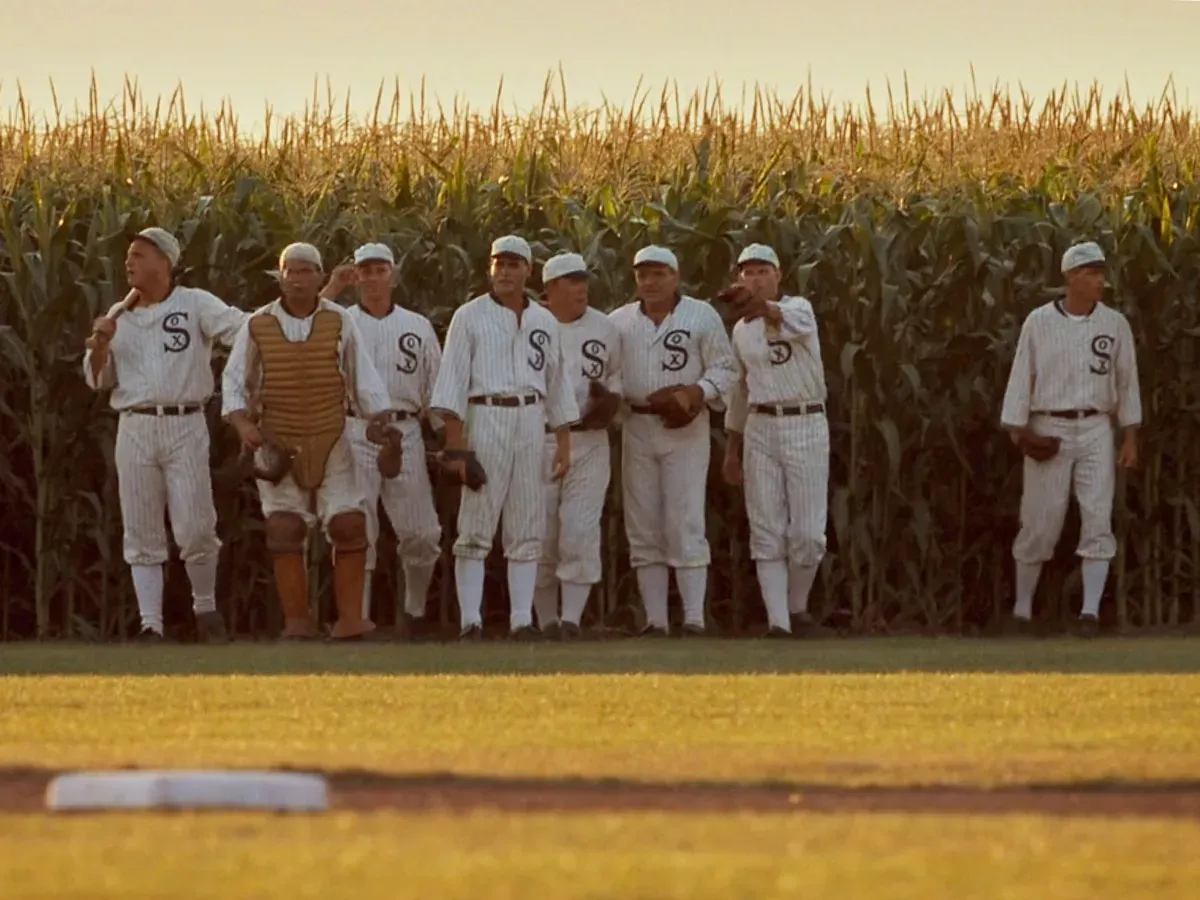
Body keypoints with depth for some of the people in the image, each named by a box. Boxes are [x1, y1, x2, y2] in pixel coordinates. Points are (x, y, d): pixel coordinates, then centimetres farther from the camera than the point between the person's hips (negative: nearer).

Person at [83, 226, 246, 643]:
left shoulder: (195, 305, 1)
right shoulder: (119, 316, 14)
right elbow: (97, 379, 15)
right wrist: (100, 344, -4)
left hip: (185, 426, -4)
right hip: (135, 428, 4)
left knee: (195, 527, -5)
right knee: (141, 532, 2)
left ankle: (205, 608, 16)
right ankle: (150, 624, 5)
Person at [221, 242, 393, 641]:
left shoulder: (340, 322, 1)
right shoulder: (258, 326, 0)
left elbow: (364, 380, 5)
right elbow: (234, 380, 5)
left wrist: (383, 423, -4)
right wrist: (242, 424, -11)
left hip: (331, 442, 0)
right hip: (277, 445, 0)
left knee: (349, 525, -7)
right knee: (285, 531, -4)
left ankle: (349, 618, -2)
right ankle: (297, 622, 1)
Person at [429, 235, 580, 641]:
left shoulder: (544, 322, 14)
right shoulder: (470, 317, 1)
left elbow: (556, 384, 18)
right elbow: (453, 381, -4)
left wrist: (564, 441, 11)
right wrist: (455, 444, -12)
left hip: (532, 422, 4)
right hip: (485, 419, -4)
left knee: (528, 527, 3)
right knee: (475, 524, -7)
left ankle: (522, 620, 5)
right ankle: (470, 620, -7)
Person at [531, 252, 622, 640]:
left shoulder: (604, 328, 8)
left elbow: (616, 375, 18)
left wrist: (611, 399, -2)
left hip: (589, 442, 1)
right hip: (538, 442, -1)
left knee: (581, 531, -11)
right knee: (541, 535, 2)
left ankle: (572, 617, -13)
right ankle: (545, 619, 13)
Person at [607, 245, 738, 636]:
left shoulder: (702, 316, 2)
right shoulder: (619, 321, 11)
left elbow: (725, 369, 1)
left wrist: (696, 393, -17)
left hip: (685, 430, -3)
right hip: (637, 426, 3)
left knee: (686, 525, -9)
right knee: (643, 528, 3)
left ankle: (694, 618, -9)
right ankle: (655, 620, 6)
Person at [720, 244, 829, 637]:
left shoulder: (799, 308, -5)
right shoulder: (742, 330, 13)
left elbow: (794, 322, -32)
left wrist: (764, 307, -55)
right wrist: (732, 447, 19)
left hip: (806, 426, -4)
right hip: (760, 428, 4)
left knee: (808, 533, -4)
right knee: (767, 532, -3)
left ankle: (797, 604, 19)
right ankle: (777, 620, -4)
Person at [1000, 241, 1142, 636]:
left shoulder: (1114, 324, 4)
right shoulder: (1039, 322, -1)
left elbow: (1127, 382, 9)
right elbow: (1020, 379, 0)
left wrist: (1131, 438, 4)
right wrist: (1017, 433, -9)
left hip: (1096, 430, 2)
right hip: (1048, 432, -2)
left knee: (1098, 518, -10)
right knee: (1040, 523, 0)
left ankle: (1090, 610, -12)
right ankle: (1022, 605, 16)